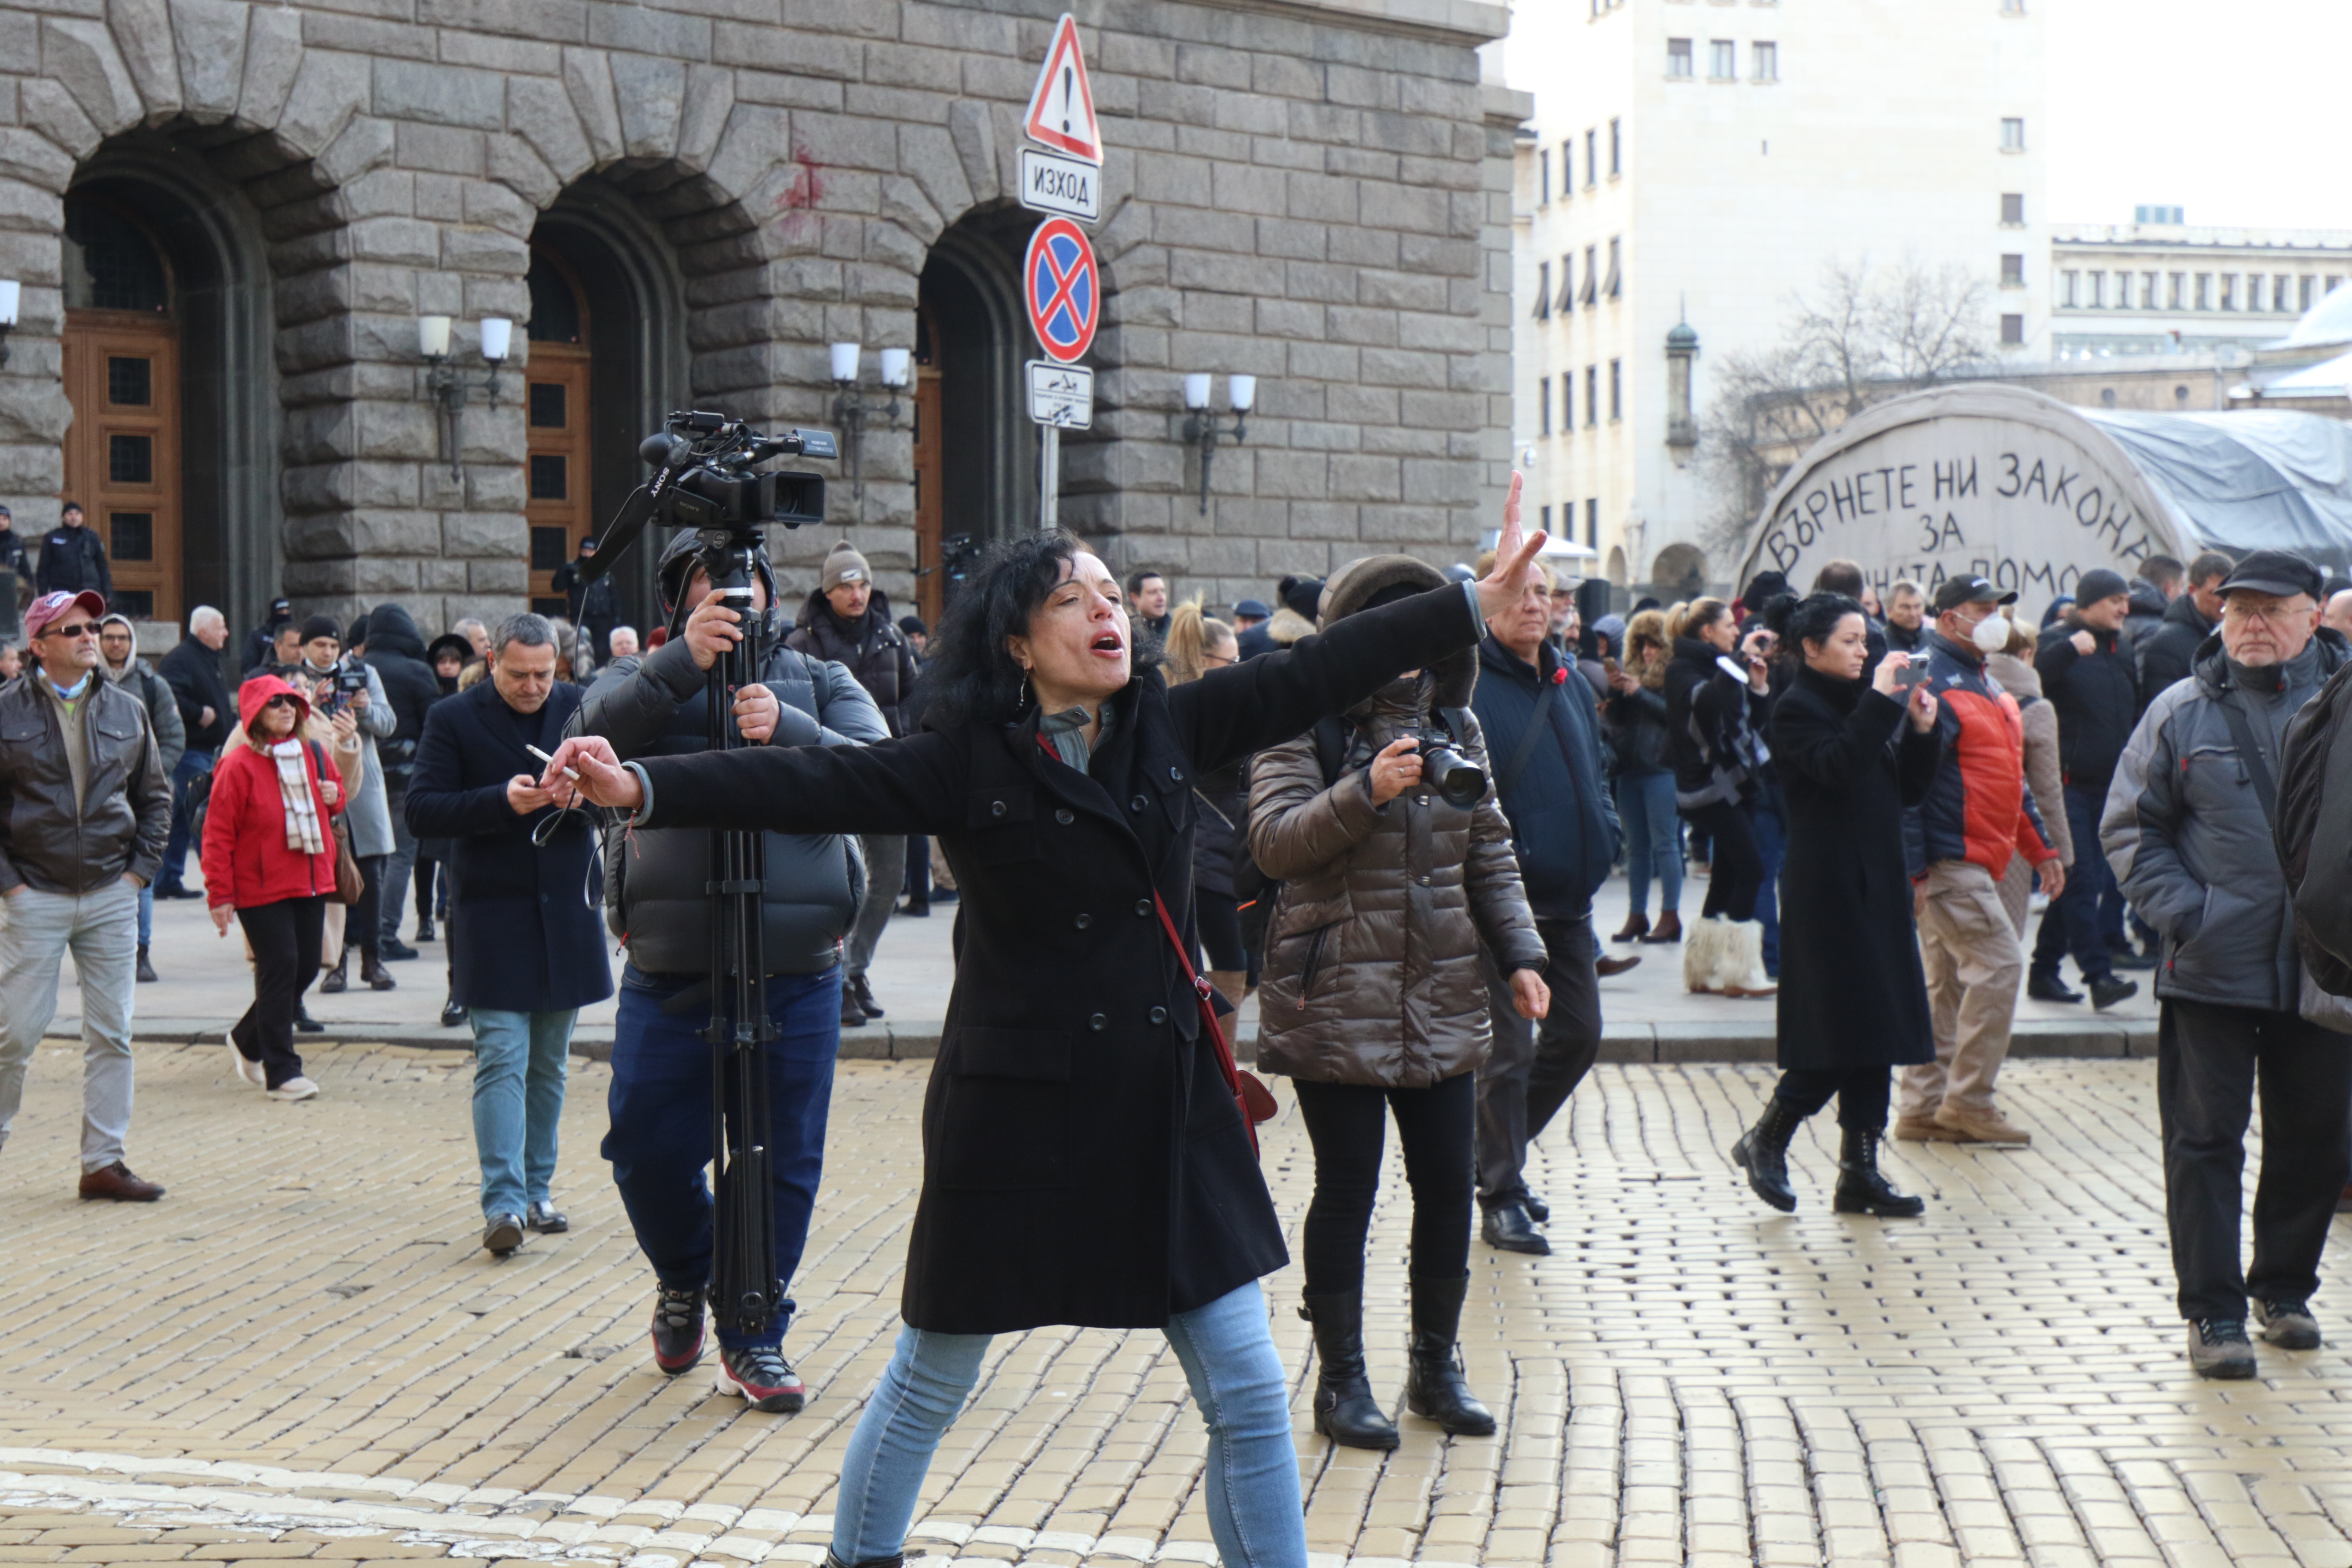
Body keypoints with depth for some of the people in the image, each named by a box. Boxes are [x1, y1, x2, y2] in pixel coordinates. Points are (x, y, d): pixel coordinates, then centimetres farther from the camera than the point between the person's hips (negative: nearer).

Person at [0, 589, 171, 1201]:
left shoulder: (126, 711, 7)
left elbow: (155, 797, 14)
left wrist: (140, 869, 5)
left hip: (111, 898, 4)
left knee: (112, 1034, 4)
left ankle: (104, 1162, 11)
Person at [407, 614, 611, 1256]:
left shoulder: (579, 709, 7)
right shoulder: (453, 719, -3)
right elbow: (421, 812, -9)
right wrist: (501, 801, -21)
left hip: (566, 913, 4)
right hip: (492, 914, -4)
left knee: (549, 1063, 11)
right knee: (501, 1058, -10)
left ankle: (537, 1190, 20)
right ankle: (503, 1202, -13)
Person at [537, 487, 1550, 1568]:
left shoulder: (1169, 731, 4)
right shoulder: (966, 761, -9)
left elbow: (1318, 673, 6)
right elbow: (816, 786, -20)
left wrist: (1481, 601, 6)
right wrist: (645, 789, -33)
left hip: (1170, 1108, 4)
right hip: (1015, 1114, -4)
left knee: (1250, 1397, 5)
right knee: (929, 1388, 12)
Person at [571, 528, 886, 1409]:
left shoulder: (821, 683, 12)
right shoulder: (644, 680, 10)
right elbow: (593, 739, -13)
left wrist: (789, 732, -22)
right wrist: (683, 663, -25)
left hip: (796, 972, 0)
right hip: (668, 972, 0)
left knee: (783, 1161, 2)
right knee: (647, 1147, -1)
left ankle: (755, 1338, 17)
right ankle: (683, 1278, 30)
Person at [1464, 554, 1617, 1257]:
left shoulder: (1571, 688, 12)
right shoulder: (1465, 686, -11)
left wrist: (1604, 842, 6)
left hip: (1569, 900, 7)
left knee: (1579, 1035, 14)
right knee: (1508, 1050, -2)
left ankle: (1502, 1151, 33)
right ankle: (1501, 1197, 9)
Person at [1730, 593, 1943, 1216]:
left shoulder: (1862, 704, 15)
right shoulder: (1797, 709, -7)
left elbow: (1909, 791, 14)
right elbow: (1838, 767, -25)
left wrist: (1921, 730, -1)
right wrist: (1880, 701, -23)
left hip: (1879, 886, 8)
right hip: (1828, 889, -8)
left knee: (1874, 1032, 6)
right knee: (1841, 1031, -7)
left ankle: (1859, 1171, 10)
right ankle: (1764, 1140, 10)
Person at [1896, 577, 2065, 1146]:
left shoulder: (1987, 687, 19)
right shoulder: (1935, 685, -13)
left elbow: (2010, 779, 26)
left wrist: (2040, 849, 22)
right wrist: (1914, 869, -22)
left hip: (1974, 861, 10)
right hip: (1948, 862, -10)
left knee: (1948, 982, 11)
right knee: (1999, 965, -12)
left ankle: (1923, 1109, 16)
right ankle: (1968, 1100, -5)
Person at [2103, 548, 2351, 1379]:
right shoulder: (2183, 712, 2)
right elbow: (2130, 828, 5)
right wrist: (2184, 912, -7)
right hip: (2212, 967, -1)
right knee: (2206, 1140, 1)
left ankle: (2284, 1287, 30)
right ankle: (2213, 1312, 10)